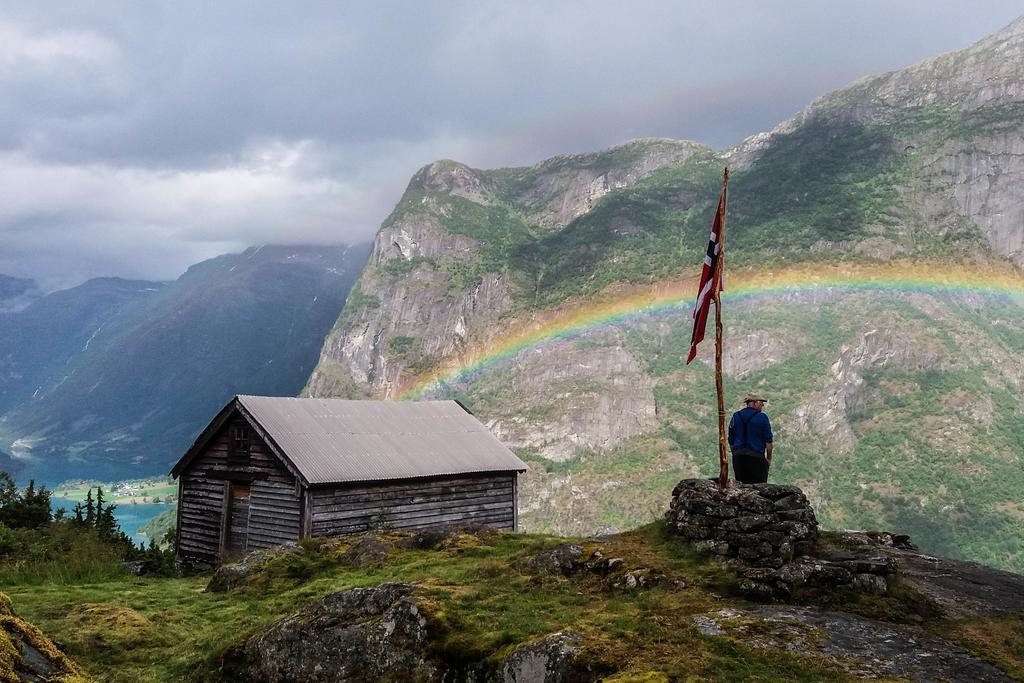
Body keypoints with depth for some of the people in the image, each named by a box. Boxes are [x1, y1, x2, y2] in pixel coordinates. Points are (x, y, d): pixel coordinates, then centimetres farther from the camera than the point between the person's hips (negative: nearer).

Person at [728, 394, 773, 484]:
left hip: (738, 456, 4)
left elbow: (731, 440, 11)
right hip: (756, 456, -4)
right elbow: (768, 441, -5)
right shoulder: (762, 417, -4)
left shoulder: (735, 416, 8)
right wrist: (769, 458, 4)